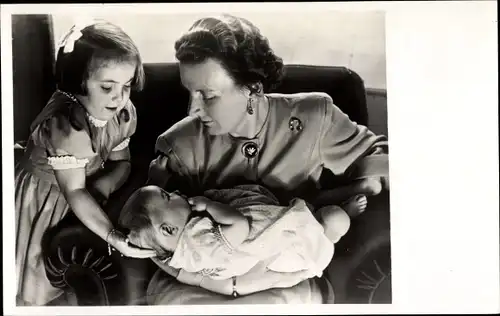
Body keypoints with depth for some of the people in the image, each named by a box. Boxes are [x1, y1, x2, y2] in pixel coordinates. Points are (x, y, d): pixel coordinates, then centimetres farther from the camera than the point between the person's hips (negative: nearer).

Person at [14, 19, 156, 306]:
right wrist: (113, 237, -40)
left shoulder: (122, 112, -14)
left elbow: (121, 164, -5)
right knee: (43, 280, 2)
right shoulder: (64, 123, -35)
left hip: (89, 192, 6)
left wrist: (99, 189, -26)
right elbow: (74, 192, -32)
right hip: (46, 197, -6)